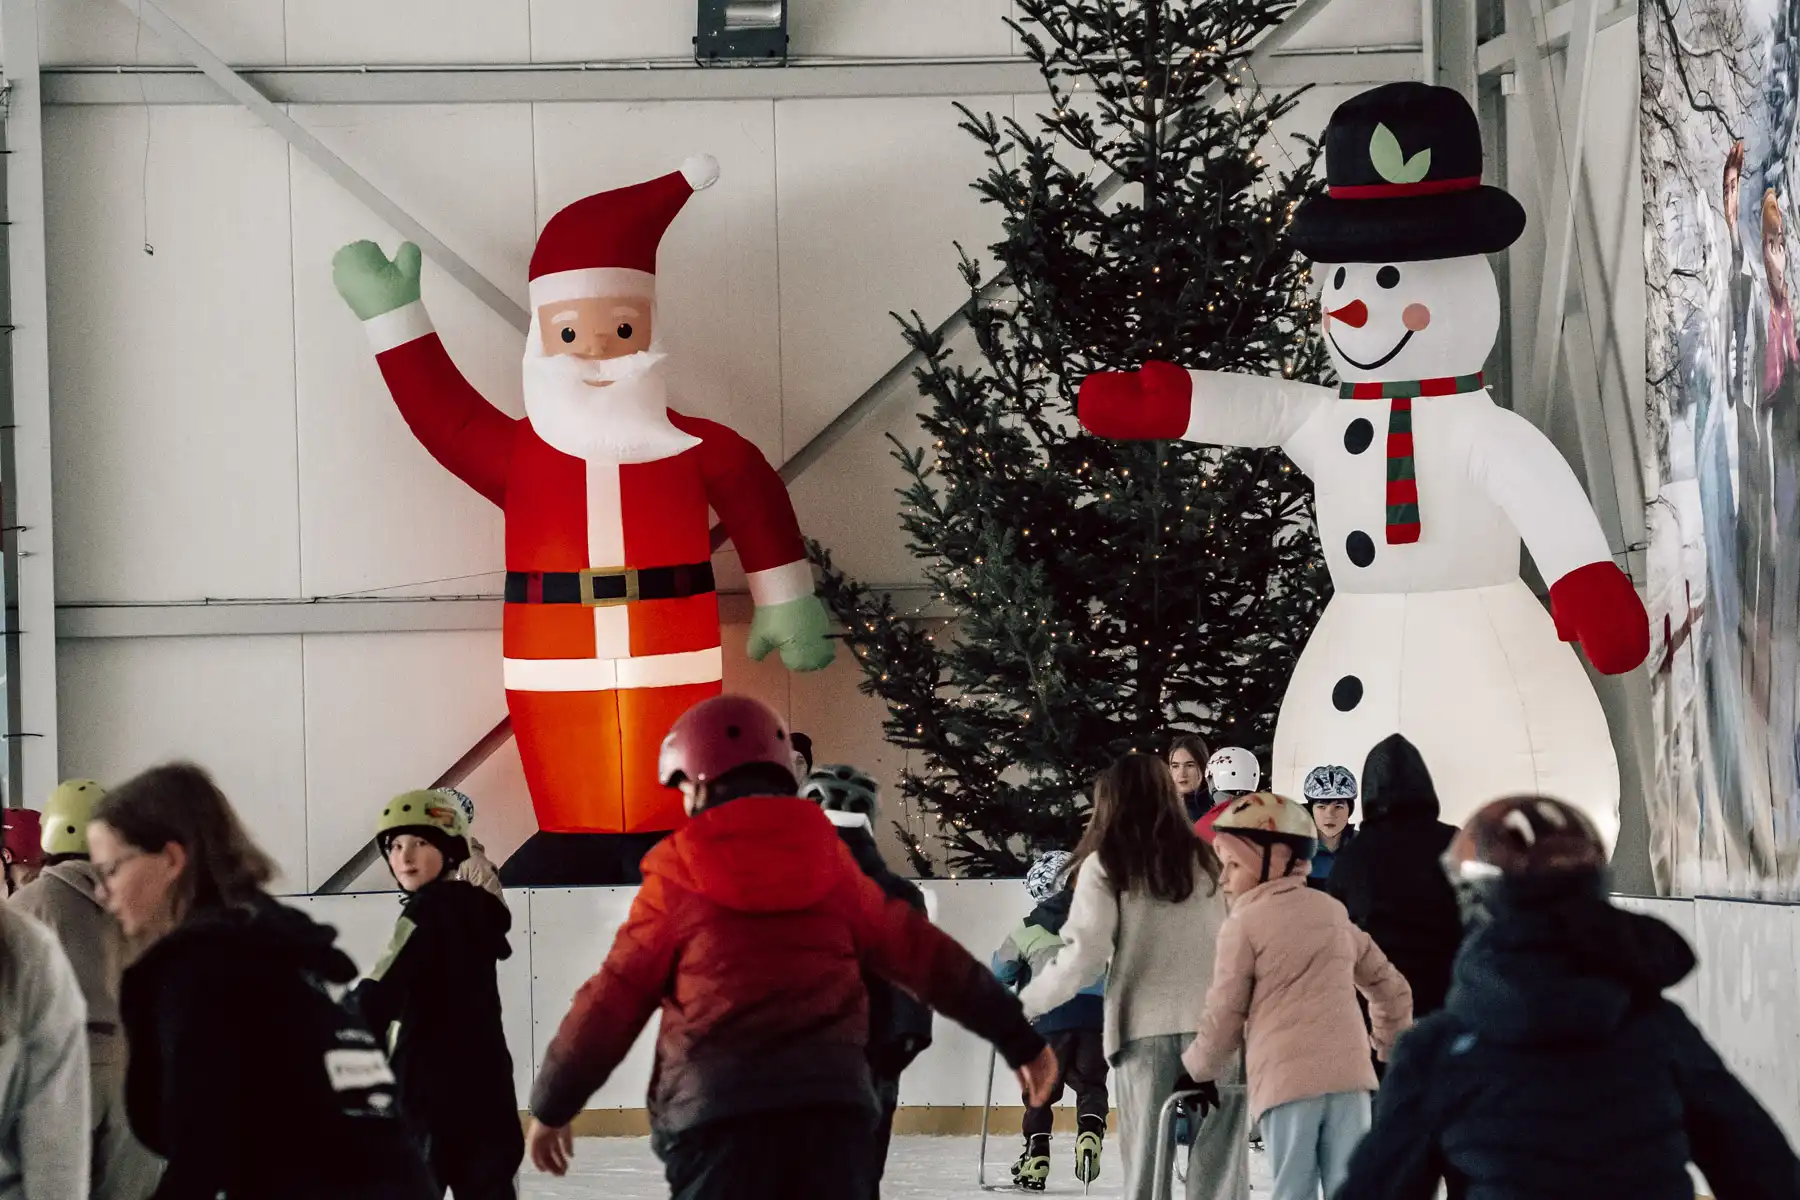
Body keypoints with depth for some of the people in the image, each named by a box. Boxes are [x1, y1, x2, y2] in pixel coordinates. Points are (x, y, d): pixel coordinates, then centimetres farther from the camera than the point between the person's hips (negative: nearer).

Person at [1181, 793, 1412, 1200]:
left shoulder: (1244, 924, 3)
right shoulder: (1334, 915, 19)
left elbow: (1225, 1016, 2)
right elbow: (1390, 986, 25)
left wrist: (1195, 1070, 18)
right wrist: (1392, 1049, 38)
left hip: (1286, 1080, -4)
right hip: (1348, 1074, 4)